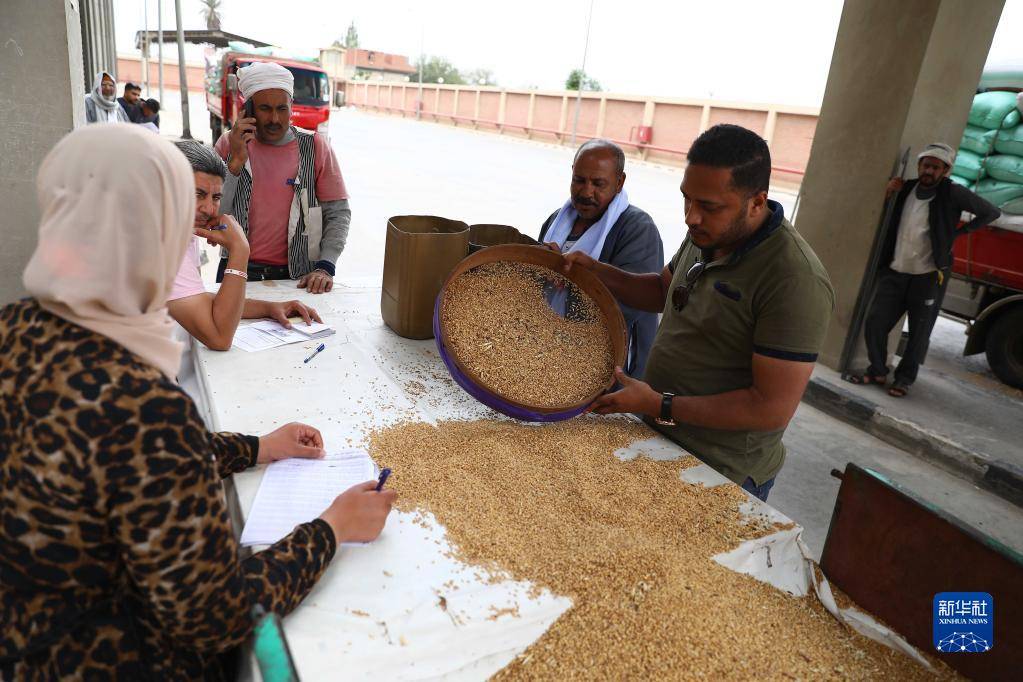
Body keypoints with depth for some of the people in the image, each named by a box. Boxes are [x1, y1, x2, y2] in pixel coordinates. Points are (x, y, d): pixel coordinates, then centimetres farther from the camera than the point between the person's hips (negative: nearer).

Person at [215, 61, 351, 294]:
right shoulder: (229, 145, 5)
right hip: (238, 272, 1)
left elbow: (338, 213, -1)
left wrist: (325, 267, -13)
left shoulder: (315, 147, 1)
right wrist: (235, 162, -12)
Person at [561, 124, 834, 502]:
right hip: (659, 442, 8)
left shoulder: (794, 280, -27)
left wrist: (660, 406, -24)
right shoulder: (709, 233, 0)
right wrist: (596, 271, 1)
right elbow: (662, 290, 17)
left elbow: (773, 409, -26)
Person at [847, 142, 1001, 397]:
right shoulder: (906, 189, 8)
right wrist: (889, 195, 0)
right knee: (874, 322, -4)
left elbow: (991, 212, 3)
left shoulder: (952, 193, -4)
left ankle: (905, 378, 22)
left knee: (919, 333, 6)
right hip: (894, 272, 3)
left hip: (928, 277, -3)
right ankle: (877, 371, 15)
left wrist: (959, 232, 1)